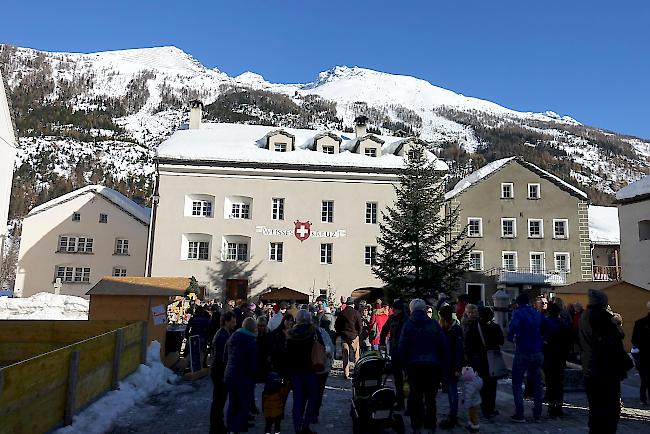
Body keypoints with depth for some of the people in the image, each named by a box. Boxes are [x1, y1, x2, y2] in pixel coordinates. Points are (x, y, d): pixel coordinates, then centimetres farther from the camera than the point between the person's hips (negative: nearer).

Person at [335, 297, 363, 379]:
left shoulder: (341, 313, 1)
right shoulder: (356, 313, -6)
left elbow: (336, 325, 4)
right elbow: (360, 325, -7)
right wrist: (358, 333, 8)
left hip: (344, 336, 2)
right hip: (354, 336, -2)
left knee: (345, 356, 6)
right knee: (356, 355, 9)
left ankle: (346, 374, 5)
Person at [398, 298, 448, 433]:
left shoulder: (408, 325, -3)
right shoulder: (434, 324, -1)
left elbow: (402, 348, -6)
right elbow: (443, 346, -1)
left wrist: (405, 366, 1)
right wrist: (444, 366, 5)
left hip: (414, 366, -1)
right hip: (433, 365, 1)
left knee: (416, 395, 9)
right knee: (430, 395, 12)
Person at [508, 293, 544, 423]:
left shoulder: (518, 313, -9)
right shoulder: (538, 314, 6)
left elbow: (512, 328, -20)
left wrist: (512, 338, -1)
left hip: (522, 353, -5)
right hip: (537, 353, 5)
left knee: (517, 384, 5)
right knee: (537, 384, 14)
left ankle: (519, 415, 2)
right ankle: (537, 414, 18)